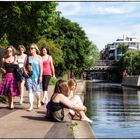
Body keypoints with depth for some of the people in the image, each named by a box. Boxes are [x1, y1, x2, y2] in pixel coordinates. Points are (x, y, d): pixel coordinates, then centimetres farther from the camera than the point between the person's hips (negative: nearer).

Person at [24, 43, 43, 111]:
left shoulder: (39, 57, 0)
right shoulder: (28, 57, 8)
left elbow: (41, 67, -2)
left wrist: (40, 76, -9)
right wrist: (25, 70, -7)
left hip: (36, 76, -3)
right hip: (29, 76, 3)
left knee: (36, 90, -1)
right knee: (30, 90, -1)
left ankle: (38, 101, 28)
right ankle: (31, 105, 4)